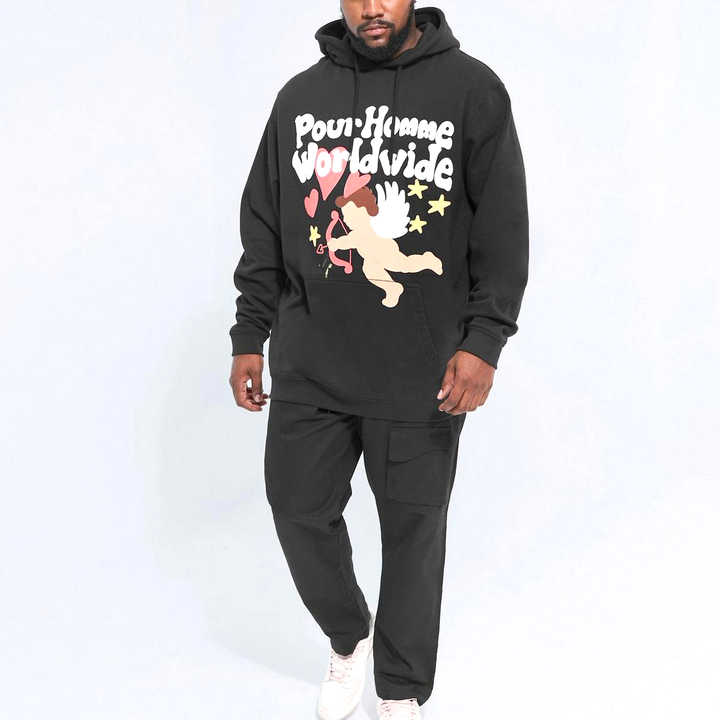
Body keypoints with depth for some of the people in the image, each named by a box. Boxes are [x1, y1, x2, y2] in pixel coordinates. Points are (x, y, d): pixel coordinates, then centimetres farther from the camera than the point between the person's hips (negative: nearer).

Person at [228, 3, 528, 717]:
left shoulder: (473, 90, -1)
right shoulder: (300, 95, 9)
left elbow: (503, 227, -4)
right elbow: (263, 225, 11)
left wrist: (483, 340, -13)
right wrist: (249, 336, 8)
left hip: (422, 376, -3)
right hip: (307, 366, 3)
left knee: (413, 527, 8)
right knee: (300, 511, 10)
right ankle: (348, 639, 39)